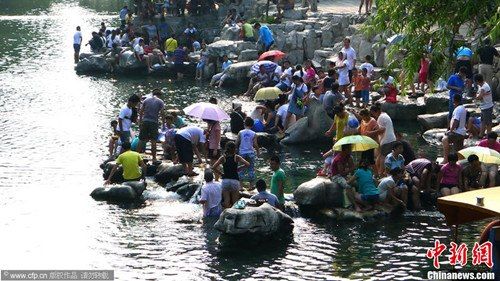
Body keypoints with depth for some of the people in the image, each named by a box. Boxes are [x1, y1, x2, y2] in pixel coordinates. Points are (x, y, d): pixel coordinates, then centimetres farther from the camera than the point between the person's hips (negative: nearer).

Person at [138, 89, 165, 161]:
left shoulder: (146, 100, 11)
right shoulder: (160, 102, 3)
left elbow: (141, 111, 9)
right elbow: (162, 113, -3)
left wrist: (140, 121, 15)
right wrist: (163, 122, 5)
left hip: (145, 121, 2)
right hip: (154, 122, -2)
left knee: (142, 139, 8)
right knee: (153, 141, 1)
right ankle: (154, 157, 2)